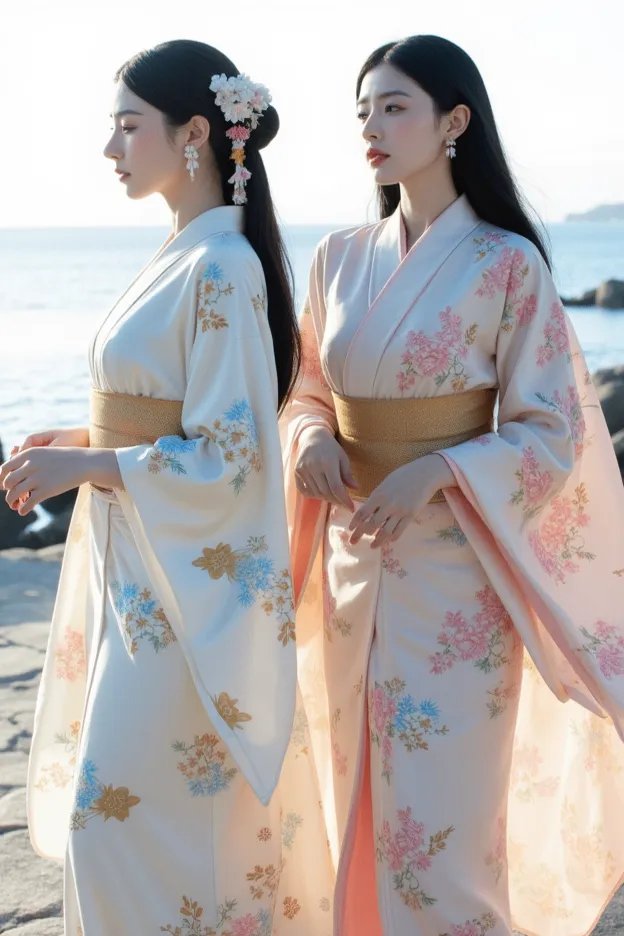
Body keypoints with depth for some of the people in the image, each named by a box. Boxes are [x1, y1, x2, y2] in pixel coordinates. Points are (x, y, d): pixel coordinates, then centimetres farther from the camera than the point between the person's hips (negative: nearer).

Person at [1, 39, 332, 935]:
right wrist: (86, 440, 7)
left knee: (128, 806, 0)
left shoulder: (221, 267, -18)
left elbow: (227, 456, -20)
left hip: (186, 582, -9)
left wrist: (86, 466, -17)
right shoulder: (184, 255, 10)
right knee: (202, 803, 19)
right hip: (146, 562, 9)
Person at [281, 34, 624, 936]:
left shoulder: (507, 264, -9)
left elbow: (551, 432, -9)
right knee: (364, 804, 16)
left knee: (438, 818, 0)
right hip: (354, 560, 5)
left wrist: (436, 472, -22)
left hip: (452, 565, -5)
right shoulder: (340, 258, 6)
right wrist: (312, 441, -7)